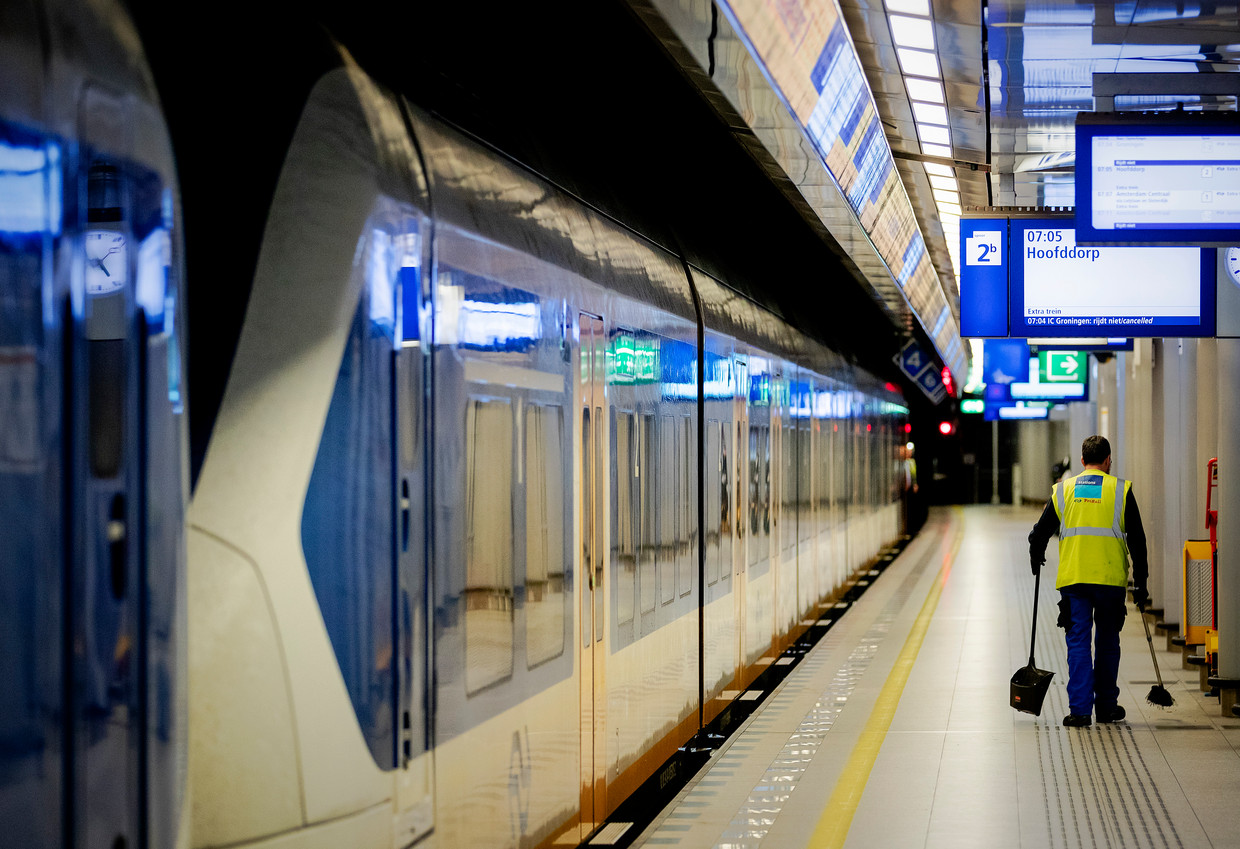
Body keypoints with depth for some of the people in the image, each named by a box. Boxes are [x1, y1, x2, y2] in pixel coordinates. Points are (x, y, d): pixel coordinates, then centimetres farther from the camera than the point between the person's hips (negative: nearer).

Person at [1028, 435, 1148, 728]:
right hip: (1111, 579, 0)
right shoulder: (1120, 490, 2)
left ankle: (1079, 709, -5)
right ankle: (1106, 706, 20)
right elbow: (1136, 540, 1)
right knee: (1107, 643, 13)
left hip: (1073, 579, 1)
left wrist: (1036, 560, 30)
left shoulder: (1063, 490, 6)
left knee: (1078, 643, 3)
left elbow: (1040, 534, 9)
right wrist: (1140, 583, 6)